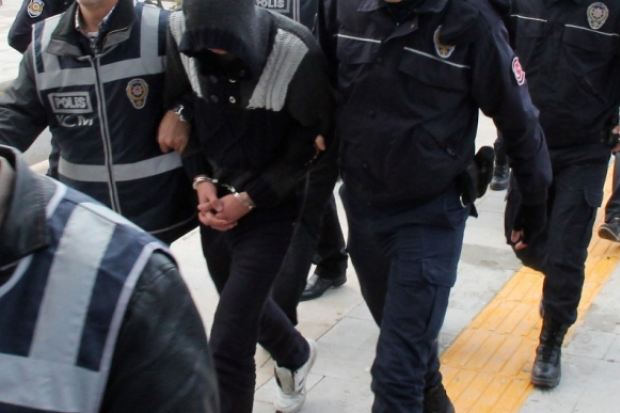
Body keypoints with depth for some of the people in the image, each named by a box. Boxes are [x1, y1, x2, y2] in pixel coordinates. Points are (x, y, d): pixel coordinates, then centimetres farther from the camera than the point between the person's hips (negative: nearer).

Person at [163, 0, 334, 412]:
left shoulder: (296, 52, -26)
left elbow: (312, 138, -13)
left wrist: (247, 199, -15)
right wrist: (202, 179, -9)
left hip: (268, 208, -5)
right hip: (215, 200, 5)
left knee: (228, 347, -8)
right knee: (245, 302, 27)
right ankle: (296, 355, 58)